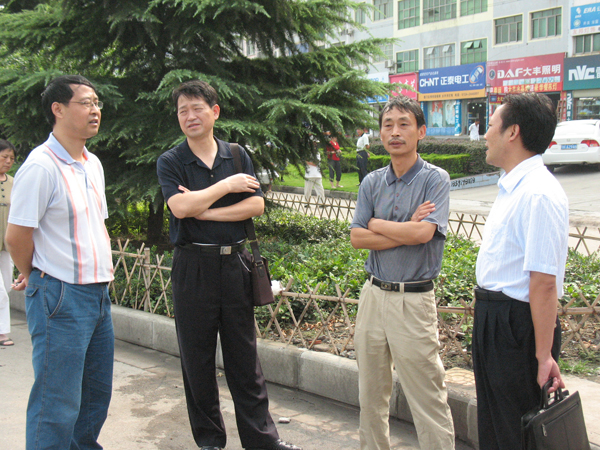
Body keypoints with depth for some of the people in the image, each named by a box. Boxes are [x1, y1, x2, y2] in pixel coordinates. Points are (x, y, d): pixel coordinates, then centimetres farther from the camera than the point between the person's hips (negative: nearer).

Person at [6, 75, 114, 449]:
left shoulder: (93, 164, 12)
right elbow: (16, 236, -13)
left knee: (97, 393, 18)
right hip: (60, 295, -8)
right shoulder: (41, 166, -16)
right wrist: (31, 276, 2)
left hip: (99, 292, 9)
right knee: (58, 403, -1)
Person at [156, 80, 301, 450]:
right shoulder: (170, 162, 1)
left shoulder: (238, 156, 9)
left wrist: (205, 211, -10)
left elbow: (257, 205, -3)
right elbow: (180, 206, -16)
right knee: (197, 357, 7)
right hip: (193, 266, -1)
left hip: (234, 262, 2)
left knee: (244, 353, 7)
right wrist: (227, 186, -8)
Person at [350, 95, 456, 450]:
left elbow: (424, 232, -20)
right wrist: (407, 230, -11)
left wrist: (376, 224, -6)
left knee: (428, 399, -2)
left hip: (414, 299, -5)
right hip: (373, 294, 5)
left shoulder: (435, 179, -5)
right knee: (371, 392, 15)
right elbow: (357, 238, 0)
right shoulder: (372, 182, 9)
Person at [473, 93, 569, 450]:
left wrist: (543, 355, -25)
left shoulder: (538, 195, -24)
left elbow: (544, 282, -26)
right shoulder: (513, 187, 8)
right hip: (493, 316, 10)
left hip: (518, 324, -10)